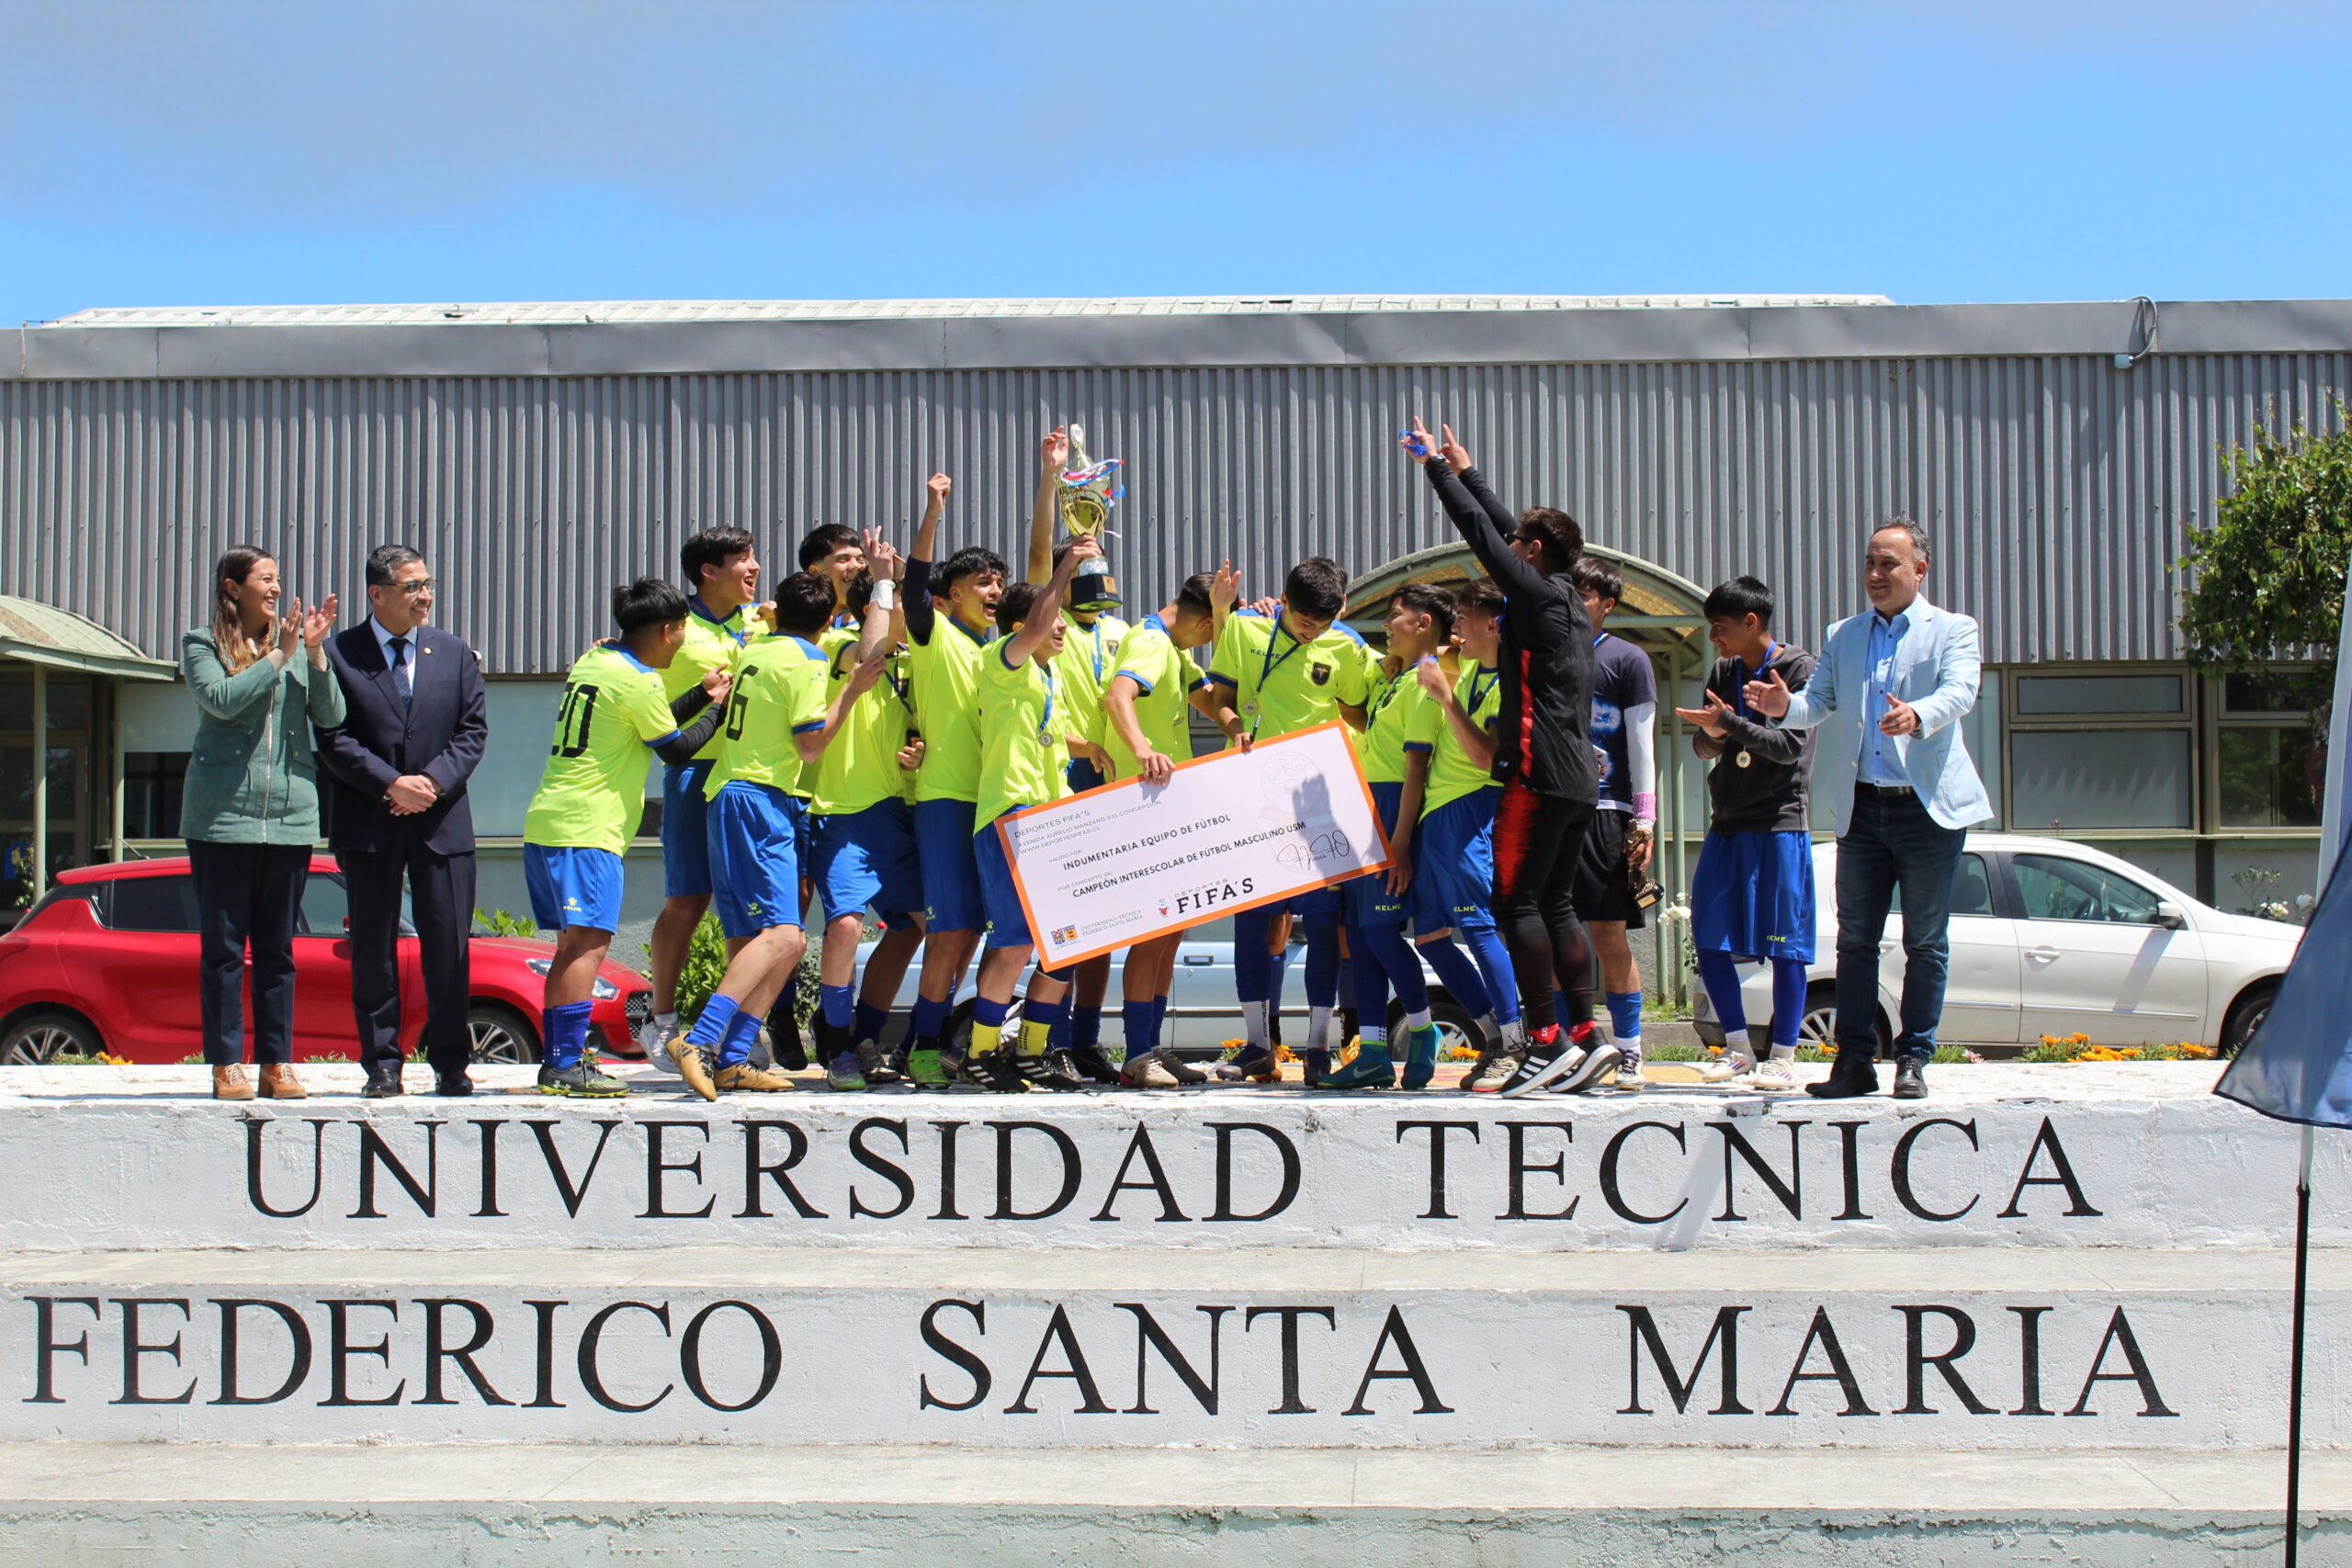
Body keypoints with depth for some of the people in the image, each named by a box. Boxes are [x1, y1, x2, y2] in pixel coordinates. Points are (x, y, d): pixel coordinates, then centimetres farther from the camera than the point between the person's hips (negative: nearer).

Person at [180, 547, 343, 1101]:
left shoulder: (295, 645, 11)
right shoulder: (202, 644, 3)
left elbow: (330, 716, 3)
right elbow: (221, 699, -14)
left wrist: (314, 651, -7)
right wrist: (279, 656, -11)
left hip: (290, 814, 3)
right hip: (223, 813, -3)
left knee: (278, 948, 6)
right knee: (223, 946, 0)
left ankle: (277, 1063, 10)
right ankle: (226, 1065, 5)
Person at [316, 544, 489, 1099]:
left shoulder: (454, 652, 11)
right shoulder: (339, 654, 1)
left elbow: (473, 730, 7)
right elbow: (332, 739, -4)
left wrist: (434, 781, -9)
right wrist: (391, 784, -14)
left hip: (442, 820, 2)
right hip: (368, 823, -2)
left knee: (449, 947, 0)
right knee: (374, 948, 2)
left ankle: (450, 1063, 9)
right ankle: (382, 1063, 9)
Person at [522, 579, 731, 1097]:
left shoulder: (595, 660, 16)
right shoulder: (637, 681, -12)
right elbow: (676, 749, -1)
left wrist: (700, 695, 25)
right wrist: (718, 706, 12)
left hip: (546, 821, 10)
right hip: (586, 827, -10)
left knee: (573, 944, 12)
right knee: (590, 941, -12)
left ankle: (556, 1060, 13)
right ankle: (567, 1063, -17)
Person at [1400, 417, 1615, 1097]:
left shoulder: (1539, 594, -8)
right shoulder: (1569, 604, 16)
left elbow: (1482, 532, -5)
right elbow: (1505, 531, 27)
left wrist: (1436, 468, 6)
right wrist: (1464, 471, 34)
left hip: (1541, 777, -9)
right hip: (1577, 780, 9)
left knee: (1516, 902, -7)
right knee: (1555, 904, 11)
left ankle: (1546, 1040, -11)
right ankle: (1585, 1035, 8)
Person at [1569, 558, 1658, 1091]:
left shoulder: (1629, 660, 4)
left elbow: (1641, 745, 1)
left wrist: (1644, 819, -7)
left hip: (1605, 812, -4)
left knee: (1609, 935, -5)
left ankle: (1628, 1053, 2)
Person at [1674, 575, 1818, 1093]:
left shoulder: (1798, 669, -5)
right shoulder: (1723, 672, 13)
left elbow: (1792, 746, -13)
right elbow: (1703, 747, 14)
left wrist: (1730, 724, -22)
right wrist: (1713, 733, -9)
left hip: (1781, 823, -6)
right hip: (1727, 823, 6)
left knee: (1785, 944, -4)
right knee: (1709, 938, 2)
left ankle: (1782, 1056, 1)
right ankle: (1739, 1048, 13)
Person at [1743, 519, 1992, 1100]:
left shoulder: (1952, 631, 2)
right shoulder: (1842, 636, 15)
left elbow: (1959, 693, -16)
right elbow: (1818, 702, 4)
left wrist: (1916, 717, -37)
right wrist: (1783, 706, -19)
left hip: (1930, 809, -3)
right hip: (1862, 808, 3)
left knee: (1925, 942, 2)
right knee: (1855, 940, 4)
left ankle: (1914, 1059, 10)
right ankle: (1854, 1061, 8)